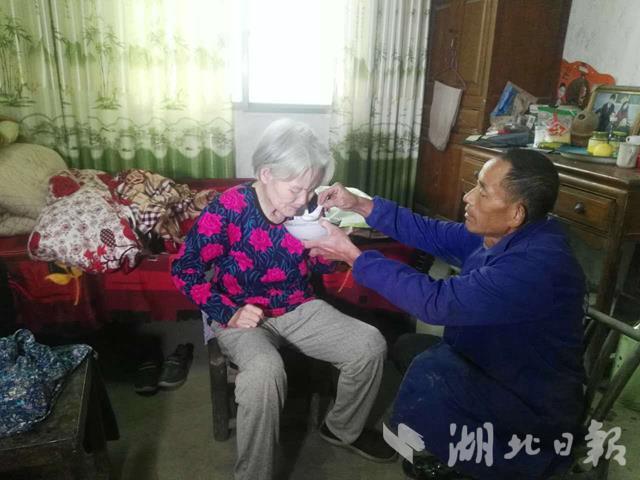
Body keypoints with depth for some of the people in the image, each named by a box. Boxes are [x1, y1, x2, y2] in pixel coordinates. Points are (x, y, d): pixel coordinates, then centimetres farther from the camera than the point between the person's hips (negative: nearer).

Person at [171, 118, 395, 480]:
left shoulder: (307, 207, -7)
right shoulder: (229, 208, -19)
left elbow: (320, 267, 7)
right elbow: (185, 270, -13)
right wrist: (228, 314, -22)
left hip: (298, 308, 5)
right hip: (242, 317, -4)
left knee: (371, 344, -9)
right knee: (265, 372, -36)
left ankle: (343, 428, 19)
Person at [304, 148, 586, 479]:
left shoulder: (535, 265, -33)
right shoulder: (501, 234, -4)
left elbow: (436, 301, -34)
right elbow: (434, 235, 1)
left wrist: (351, 254, -28)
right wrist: (359, 205, -8)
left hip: (534, 410, -9)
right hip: (496, 371, 9)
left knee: (432, 371, -32)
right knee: (404, 347, 14)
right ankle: (461, 450, 20)